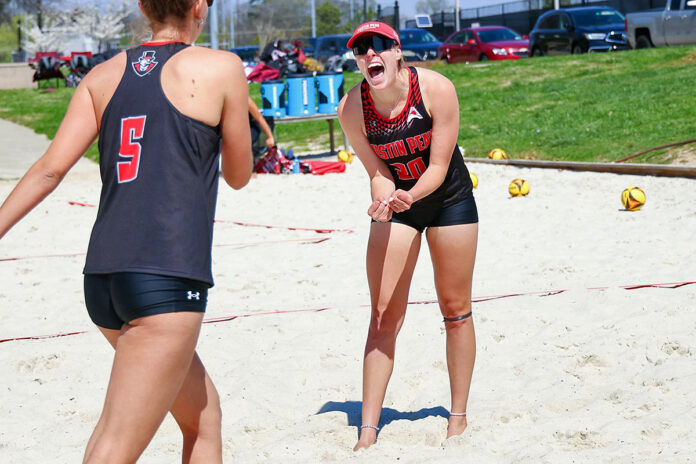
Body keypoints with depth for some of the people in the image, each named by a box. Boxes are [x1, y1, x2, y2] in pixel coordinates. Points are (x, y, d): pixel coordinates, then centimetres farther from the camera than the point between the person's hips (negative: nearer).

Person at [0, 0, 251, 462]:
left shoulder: (103, 76, 13)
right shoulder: (221, 69, 1)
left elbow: (50, 168, 3)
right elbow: (238, 176, 11)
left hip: (103, 278, 7)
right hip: (168, 280, -7)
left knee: (203, 414, 22)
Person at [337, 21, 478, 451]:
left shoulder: (437, 89, -26)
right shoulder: (352, 108, -21)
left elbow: (439, 166, -21)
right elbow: (378, 172, -12)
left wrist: (409, 196, -40)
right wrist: (384, 199, -34)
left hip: (449, 198, -1)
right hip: (396, 200, 1)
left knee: (455, 308, 6)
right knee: (384, 315, -5)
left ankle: (459, 416, 19)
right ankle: (369, 429, -4)